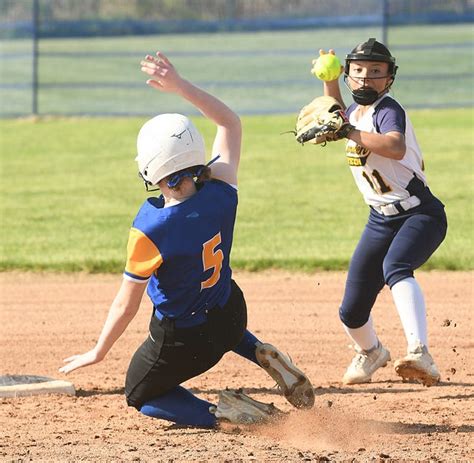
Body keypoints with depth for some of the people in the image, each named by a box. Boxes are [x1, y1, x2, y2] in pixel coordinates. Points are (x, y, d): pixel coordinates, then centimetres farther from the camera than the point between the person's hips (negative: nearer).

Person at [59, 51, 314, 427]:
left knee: (140, 395, 22)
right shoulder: (220, 192, -19)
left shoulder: (150, 230, -32)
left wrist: (99, 353, -6)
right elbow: (230, 123, -2)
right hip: (230, 318, 6)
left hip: (182, 342, -6)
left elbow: (127, 305, -21)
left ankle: (221, 412, -3)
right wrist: (180, 86, -4)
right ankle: (261, 353, 16)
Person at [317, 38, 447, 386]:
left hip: (420, 214, -8)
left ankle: (420, 354, -54)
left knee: (395, 268, -39)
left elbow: (396, 148, -38)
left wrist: (349, 133, -39)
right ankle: (370, 352, 40)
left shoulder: (388, 110, -16)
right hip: (381, 221, 8)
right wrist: (329, 79, 21)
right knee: (352, 313, 7)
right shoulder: (355, 112, 9)